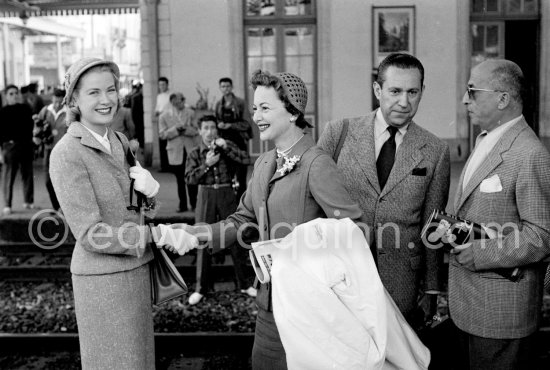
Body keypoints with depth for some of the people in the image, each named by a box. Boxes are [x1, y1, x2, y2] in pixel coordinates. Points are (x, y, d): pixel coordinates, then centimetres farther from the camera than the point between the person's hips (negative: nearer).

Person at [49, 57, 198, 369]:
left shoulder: (120, 142, 8)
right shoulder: (67, 154, -15)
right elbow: (89, 234, -19)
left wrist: (150, 190, -9)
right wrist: (160, 234, -22)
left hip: (138, 271, 7)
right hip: (103, 280, -7)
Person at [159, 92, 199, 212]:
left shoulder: (190, 113, 6)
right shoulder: (164, 116, 0)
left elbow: (196, 131, 6)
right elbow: (162, 134, -4)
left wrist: (186, 130, -13)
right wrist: (176, 129, -16)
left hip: (190, 149, 1)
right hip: (175, 152, 0)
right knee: (180, 180, 7)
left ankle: (194, 203, 11)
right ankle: (182, 205, 17)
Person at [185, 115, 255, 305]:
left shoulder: (227, 147, 5)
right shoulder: (195, 153, 4)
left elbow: (246, 160, -9)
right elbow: (189, 178, -5)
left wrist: (226, 147, -16)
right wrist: (206, 164, -16)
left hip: (227, 193, 0)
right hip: (206, 196, 0)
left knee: (236, 239, 3)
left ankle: (244, 284, 17)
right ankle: (201, 288, 16)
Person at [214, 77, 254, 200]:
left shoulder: (240, 103, -4)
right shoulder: (218, 105, 10)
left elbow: (247, 123, -8)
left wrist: (230, 125, -14)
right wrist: (218, 125, -4)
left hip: (239, 142, -4)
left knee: (241, 177, -2)